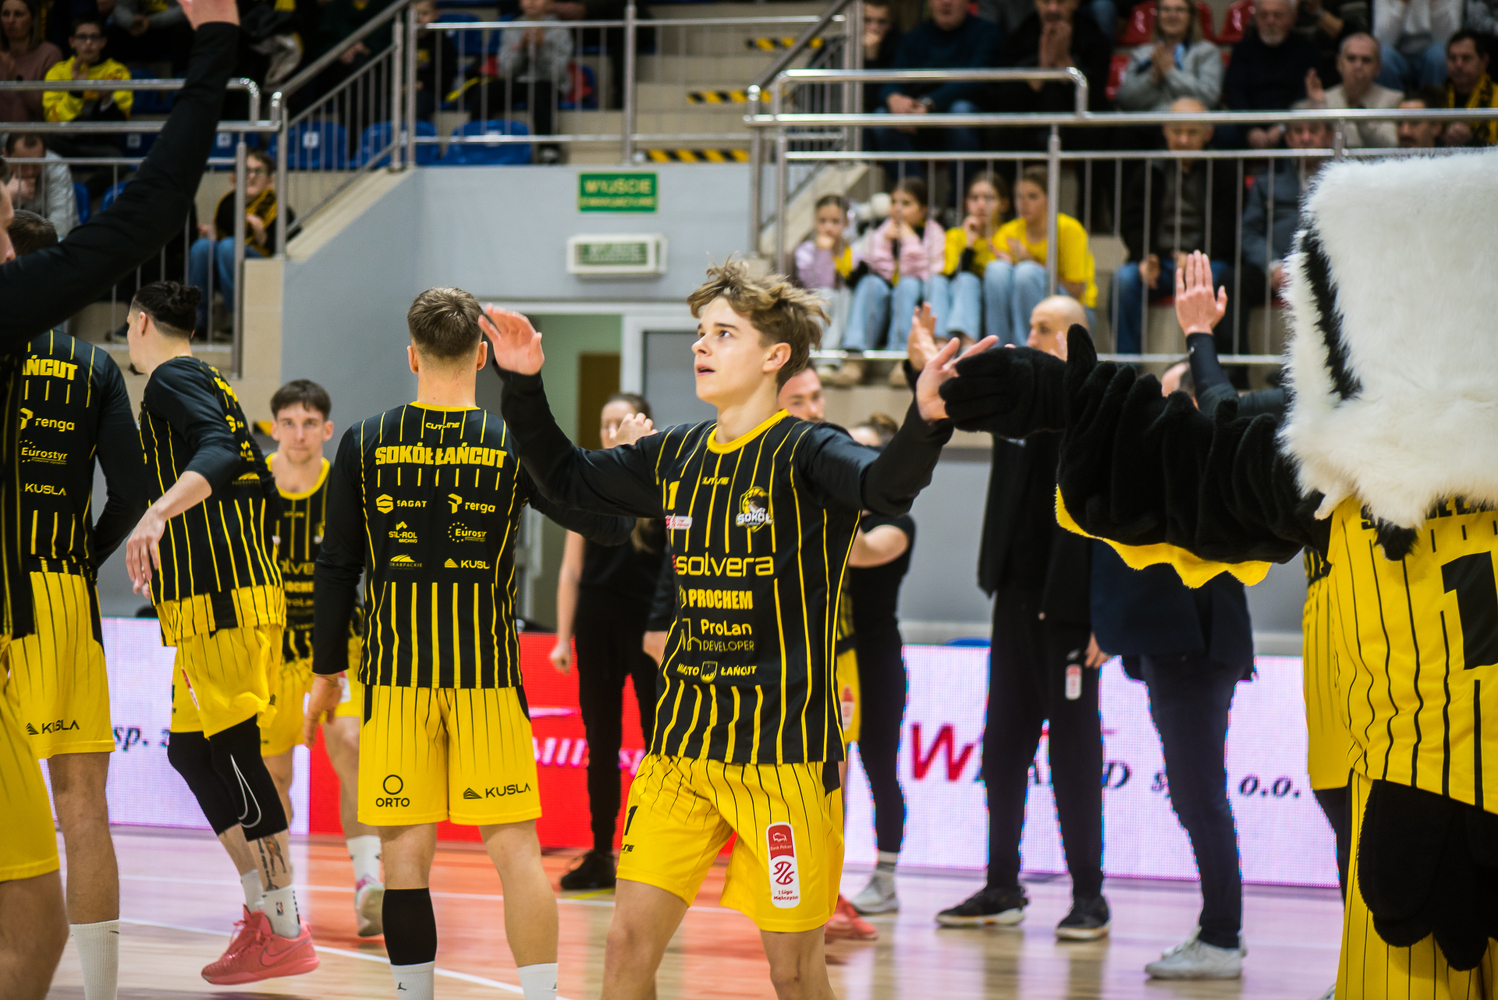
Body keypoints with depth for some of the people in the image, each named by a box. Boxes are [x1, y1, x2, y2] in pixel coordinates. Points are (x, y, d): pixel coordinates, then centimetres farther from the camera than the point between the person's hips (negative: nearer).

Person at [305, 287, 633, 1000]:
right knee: (515, 849, 2)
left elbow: (336, 567, 3)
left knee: (405, 853, 4)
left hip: (394, 675, 0)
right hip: (487, 674, 0)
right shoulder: (514, 445, -2)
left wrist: (327, 671, 10)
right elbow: (612, 527, -2)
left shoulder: (365, 443, 0)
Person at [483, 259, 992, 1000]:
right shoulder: (677, 457, 8)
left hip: (784, 748, -5)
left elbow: (886, 485, -32)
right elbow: (566, 477, 23)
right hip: (683, 743, 6)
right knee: (629, 940, 0)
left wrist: (925, 418, -53)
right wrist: (524, 384, 11)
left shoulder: (805, 455, -11)